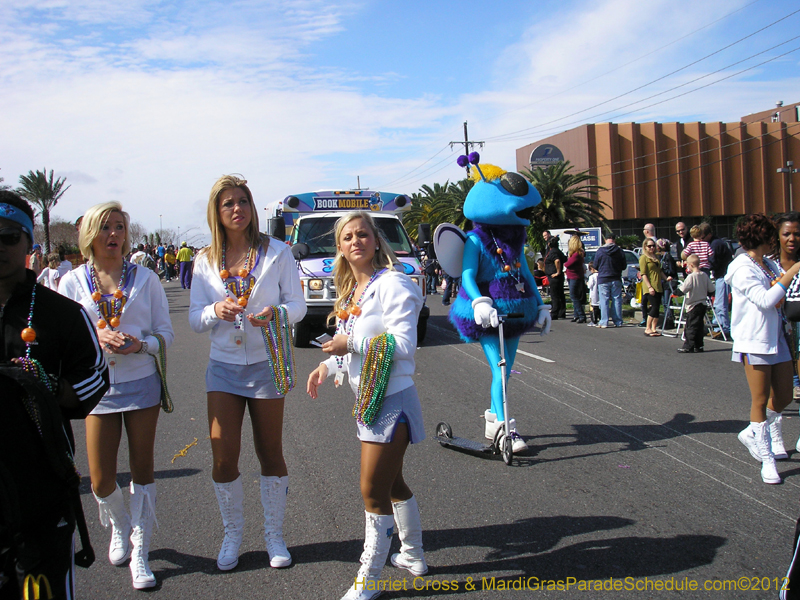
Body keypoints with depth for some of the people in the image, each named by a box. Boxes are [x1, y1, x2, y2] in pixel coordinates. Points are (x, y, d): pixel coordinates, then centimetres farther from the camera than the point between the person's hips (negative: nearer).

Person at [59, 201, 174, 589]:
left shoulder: (145, 278, 1)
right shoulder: (72, 283, 1)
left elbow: (165, 334, 2)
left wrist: (140, 344, -18)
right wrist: (96, 339, -17)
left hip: (142, 384, 0)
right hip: (99, 387, 0)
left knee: (142, 470, 5)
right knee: (101, 480, 2)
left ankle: (139, 551, 18)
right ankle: (119, 527, 34)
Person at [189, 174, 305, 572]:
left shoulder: (277, 252, -3)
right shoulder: (205, 260, 4)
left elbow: (298, 304, -3)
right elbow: (194, 320, 3)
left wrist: (276, 312, -25)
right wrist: (216, 310, -19)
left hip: (266, 364, -2)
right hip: (223, 366, 2)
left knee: (270, 453, 9)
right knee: (223, 459, 1)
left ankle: (274, 535, 25)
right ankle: (232, 535, 23)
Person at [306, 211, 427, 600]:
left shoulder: (392, 285, -16)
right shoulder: (351, 291, 12)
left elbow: (403, 345, -22)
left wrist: (351, 343, -19)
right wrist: (328, 366, 6)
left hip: (390, 400, -9)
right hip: (368, 398, 9)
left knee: (374, 492, -1)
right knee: (391, 483, 21)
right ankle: (413, 556, 40)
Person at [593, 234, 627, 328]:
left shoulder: (599, 251, -6)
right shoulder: (620, 251, -3)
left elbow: (595, 266, 1)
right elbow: (624, 266, 4)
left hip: (603, 280, -1)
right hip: (616, 280, 1)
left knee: (604, 301, 1)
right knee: (617, 300, 7)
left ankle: (604, 323, -2)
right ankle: (618, 322, 8)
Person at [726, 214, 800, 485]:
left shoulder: (770, 265, 14)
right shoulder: (743, 268, -11)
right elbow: (765, 300, -21)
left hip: (777, 338, 8)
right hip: (755, 341, -8)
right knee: (760, 401, 0)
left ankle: (751, 433, 32)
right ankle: (767, 459, 9)